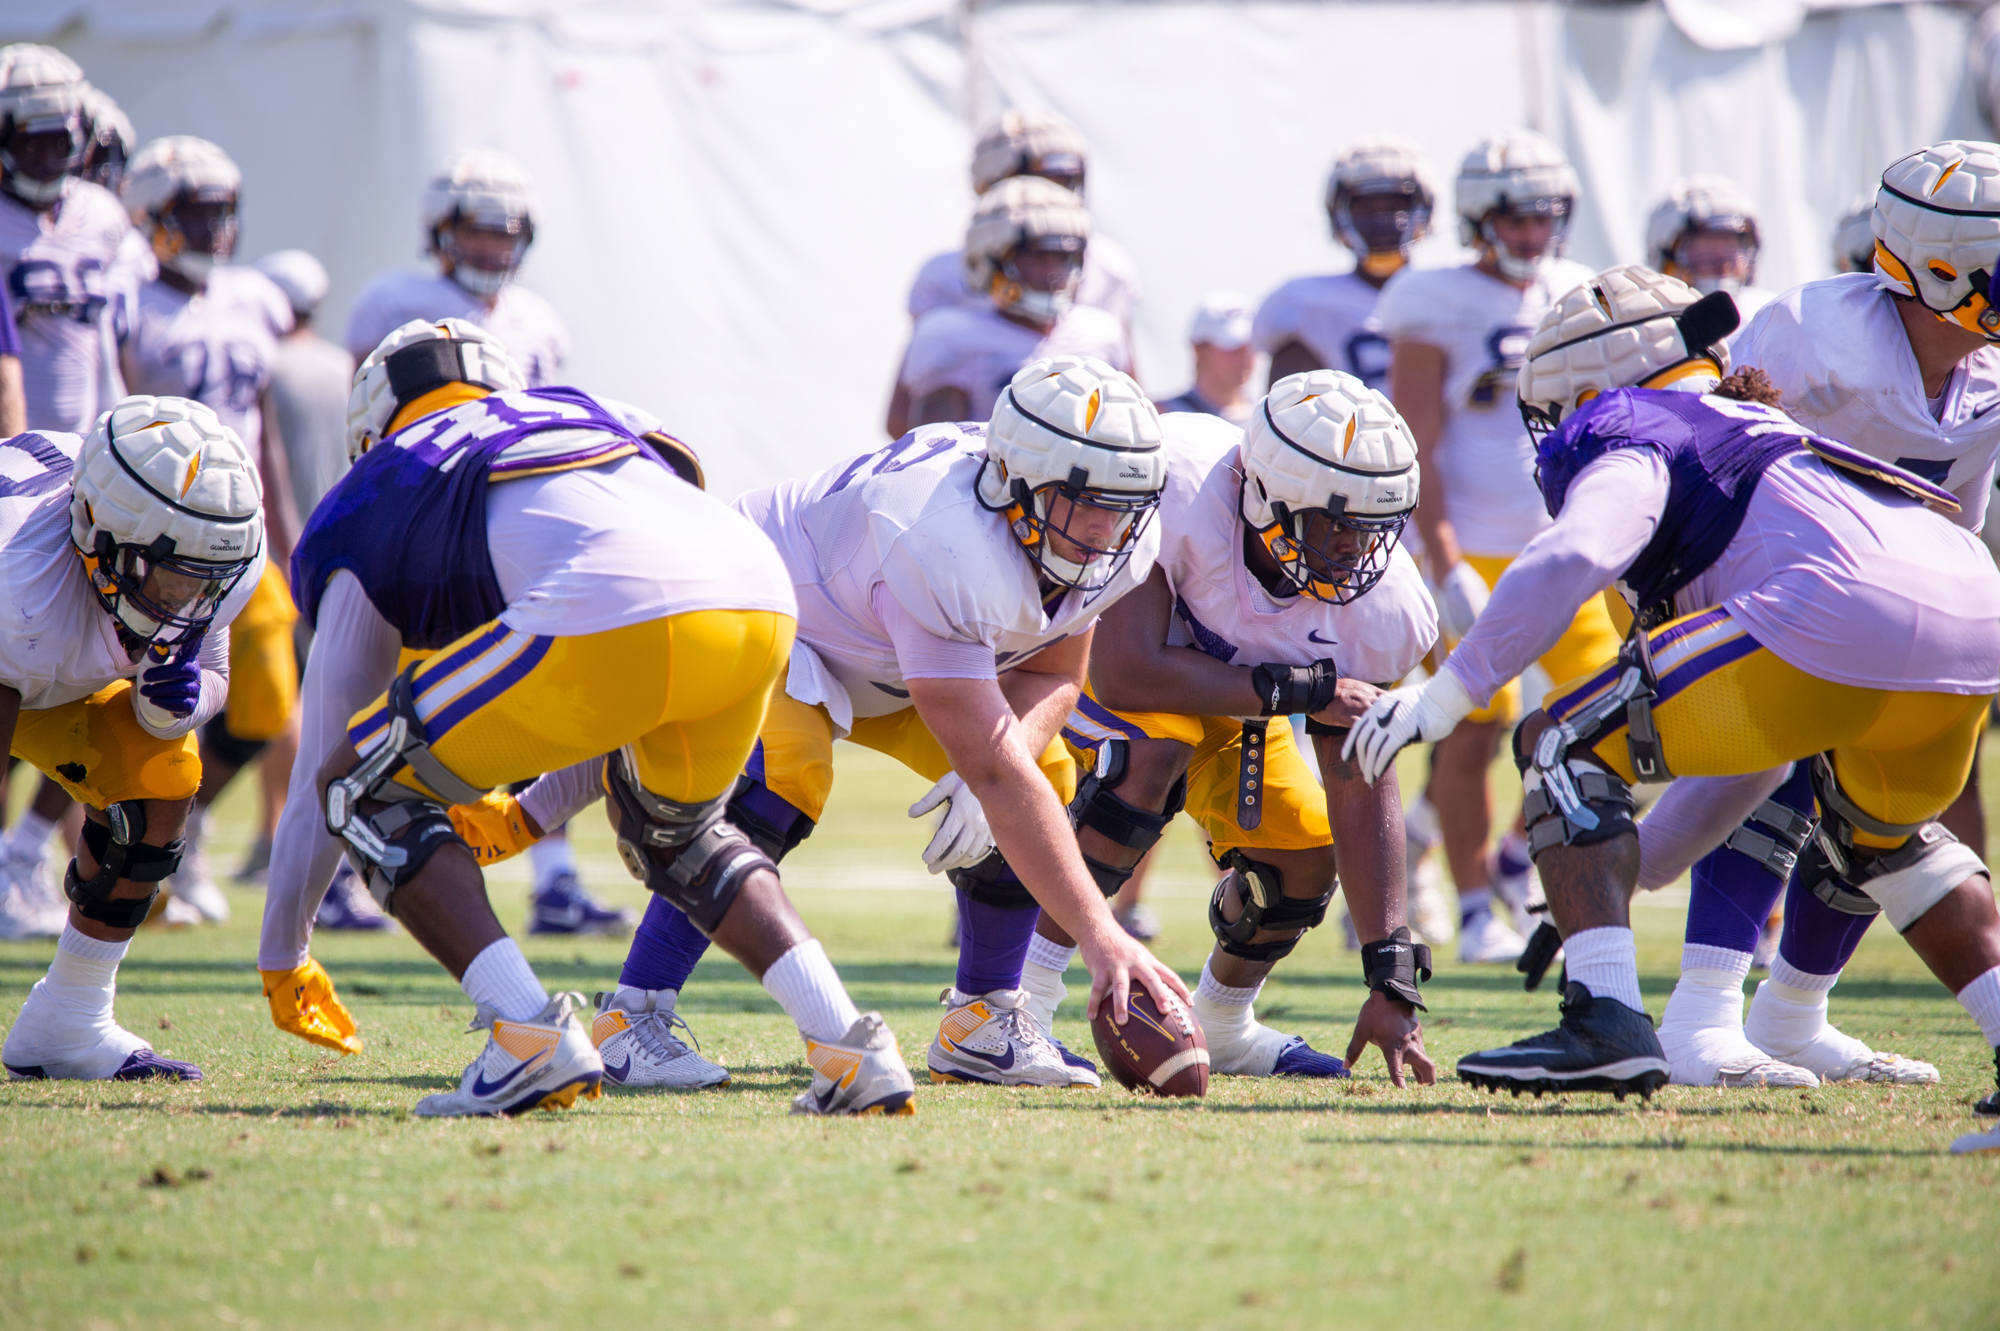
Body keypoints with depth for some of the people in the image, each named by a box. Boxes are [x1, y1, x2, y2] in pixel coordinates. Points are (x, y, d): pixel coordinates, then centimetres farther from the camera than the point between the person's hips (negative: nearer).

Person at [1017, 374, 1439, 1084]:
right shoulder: (1178, 494, -43)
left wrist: (1392, 985, -22)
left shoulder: (1372, 605, -27)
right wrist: (1298, 689, -39)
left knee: (1304, 856, -5)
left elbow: (1360, 788, -20)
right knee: (1156, 747, -34)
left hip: (1224, 682, 5)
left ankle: (1223, 1028, 27)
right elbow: (1124, 674, -43)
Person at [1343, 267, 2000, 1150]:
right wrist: (1632, 867, 43)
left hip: (1843, 621, -8)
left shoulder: (1630, 434, 15)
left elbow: (1573, 558, -10)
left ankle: (1607, 1020, -8)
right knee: (1882, 837, 36)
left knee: (1564, 746, 5)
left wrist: (1445, 696, -3)